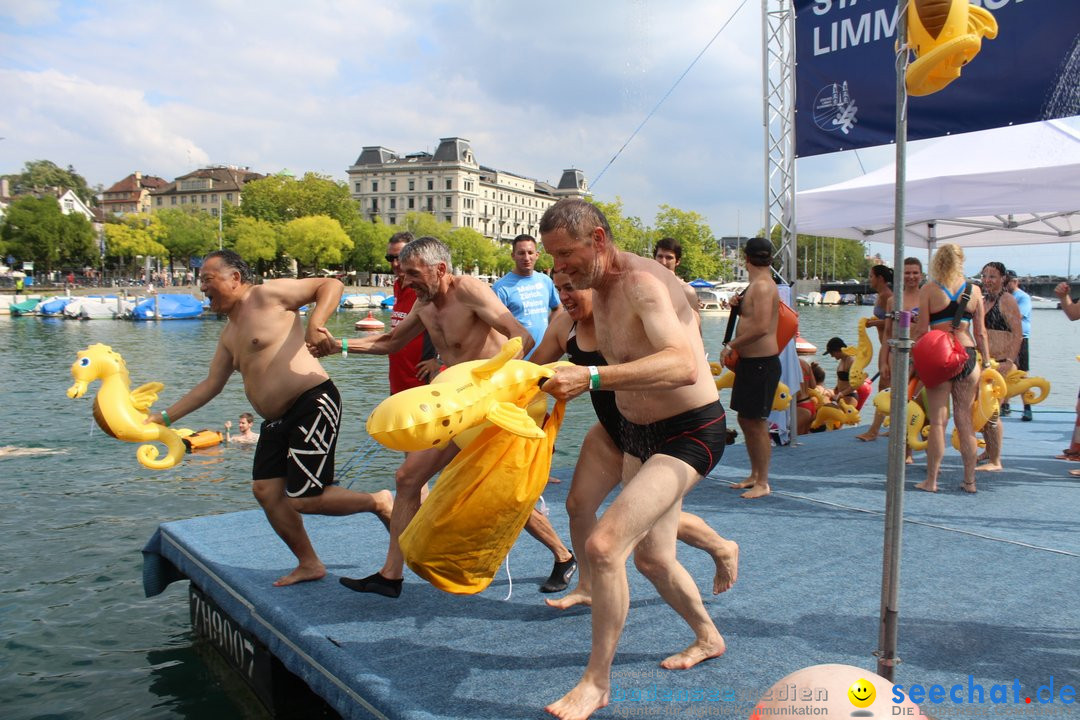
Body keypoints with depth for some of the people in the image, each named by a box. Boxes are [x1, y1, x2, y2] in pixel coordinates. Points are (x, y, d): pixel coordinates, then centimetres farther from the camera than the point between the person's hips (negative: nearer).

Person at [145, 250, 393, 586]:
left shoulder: (267, 295, -5)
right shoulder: (229, 335, 20)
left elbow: (331, 285, -9)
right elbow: (211, 384, 24)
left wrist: (314, 324, -24)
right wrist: (166, 416, 21)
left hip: (313, 403, -9)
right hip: (277, 420, 9)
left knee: (305, 499, -10)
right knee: (265, 490, 4)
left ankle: (378, 502, 12)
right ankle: (309, 564, 18)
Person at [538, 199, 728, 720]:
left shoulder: (642, 282, -25)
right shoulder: (598, 290, 3)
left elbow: (683, 365, -42)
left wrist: (593, 378, -49)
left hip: (689, 433, -10)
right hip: (639, 432, 10)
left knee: (603, 545, -22)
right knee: (651, 558, 20)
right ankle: (707, 638, 47)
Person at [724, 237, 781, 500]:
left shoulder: (762, 286, -17)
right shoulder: (757, 285, 14)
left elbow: (761, 327, -26)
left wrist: (731, 346, -16)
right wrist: (740, 304, 12)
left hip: (761, 363, -10)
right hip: (749, 361, 10)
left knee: (756, 423, -4)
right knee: (745, 420, 16)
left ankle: (763, 483, 6)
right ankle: (754, 476, 27)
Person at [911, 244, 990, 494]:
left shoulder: (928, 290, -3)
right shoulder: (974, 290, 5)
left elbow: (921, 330, -6)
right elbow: (980, 332, 6)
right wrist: (987, 362, 14)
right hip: (967, 355, 2)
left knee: (938, 421, 2)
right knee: (965, 420, 9)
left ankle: (932, 480, 5)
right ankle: (970, 481, 14)